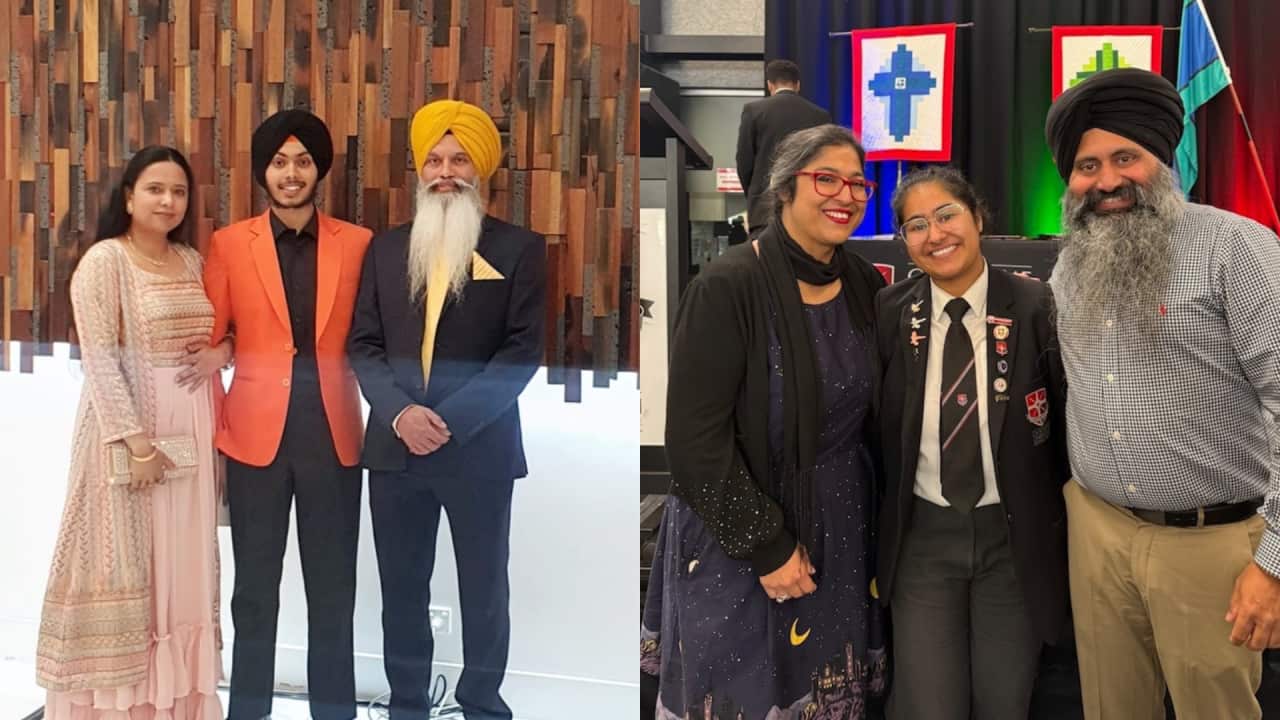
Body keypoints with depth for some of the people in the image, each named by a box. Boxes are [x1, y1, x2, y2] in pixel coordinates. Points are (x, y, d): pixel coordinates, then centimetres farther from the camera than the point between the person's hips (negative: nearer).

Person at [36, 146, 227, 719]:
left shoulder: (192, 261, 11)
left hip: (191, 433, 6)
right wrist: (137, 440, -21)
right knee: (125, 563, 0)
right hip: (128, 430, -6)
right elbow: (99, 360, -14)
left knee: (183, 565, 10)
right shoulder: (104, 261, -7)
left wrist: (220, 352, -3)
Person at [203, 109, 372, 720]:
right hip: (255, 432, 0)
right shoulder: (229, 244, 3)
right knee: (255, 583, 8)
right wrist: (214, 422, -3)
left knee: (333, 585, 7)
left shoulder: (357, 244, 4)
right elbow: (207, 340, 4)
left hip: (334, 433, 0)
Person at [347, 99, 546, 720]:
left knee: (484, 587, 8)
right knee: (401, 586, 9)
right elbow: (363, 344, 6)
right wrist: (398, 412, -12)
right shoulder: (386, 247, 11)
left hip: (479, 449, -3)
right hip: (395, 445, 3)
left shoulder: (519, 248, 0)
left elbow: (524, 350, -7)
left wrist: (451, 419, -16)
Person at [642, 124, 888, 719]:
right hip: (739, 535, -5)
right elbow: (695, 441, -19)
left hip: (842, 527, 5)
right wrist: (767, 546, -17)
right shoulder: (728, 288, -18)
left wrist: (873, 516, 6)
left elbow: (870, 411, 11)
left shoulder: (864, 283, 1)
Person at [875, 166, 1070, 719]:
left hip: (1014, 536, -1)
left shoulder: (1035, 306, -10)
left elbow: (1068, 417, -3)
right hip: (922, 535, 1)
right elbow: (873, 425, 5)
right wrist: (878, 532, 5)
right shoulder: (889, 313, -4)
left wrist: (1061, 525, -2)